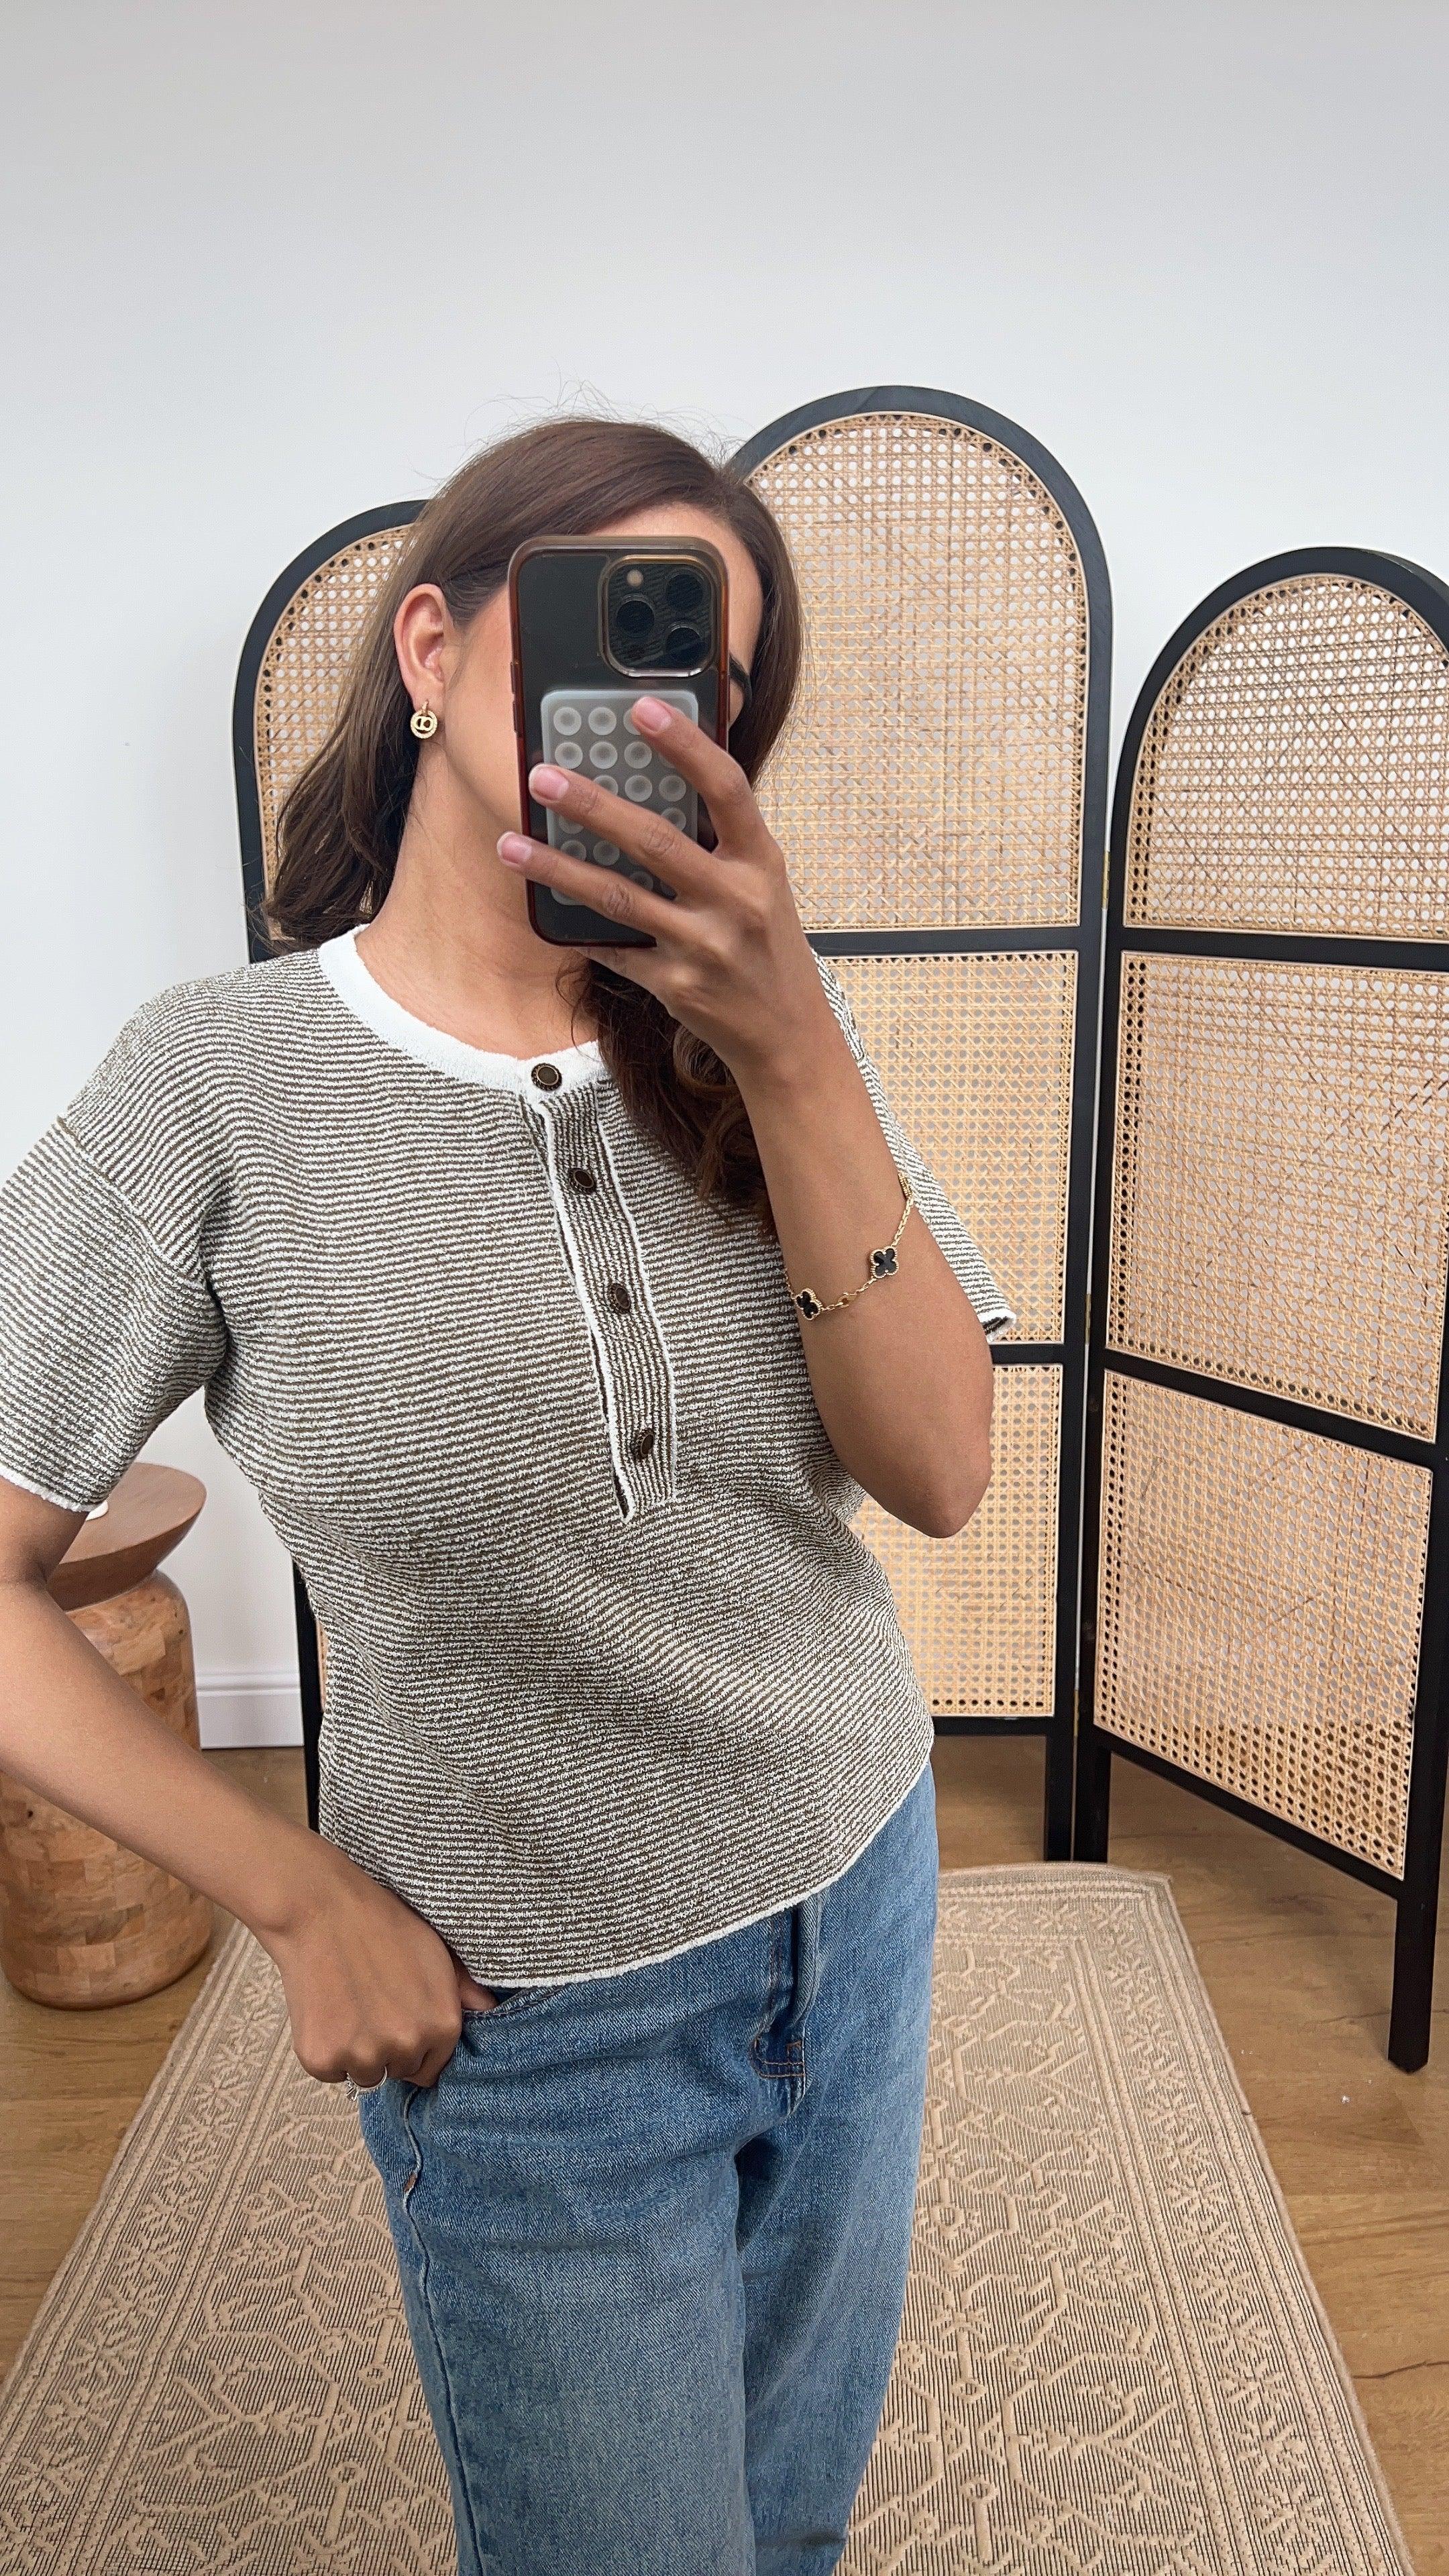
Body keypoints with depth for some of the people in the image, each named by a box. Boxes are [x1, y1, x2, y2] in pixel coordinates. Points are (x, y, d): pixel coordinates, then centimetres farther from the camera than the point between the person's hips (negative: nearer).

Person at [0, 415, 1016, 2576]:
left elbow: (941, 1476, -15)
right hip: (531, 2031, -3)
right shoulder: (221, 1085, -17)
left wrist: (787, 1042, -26)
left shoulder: (764, 1029, -6)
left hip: (860, 1905, 4)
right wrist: (306, 1903, -12)